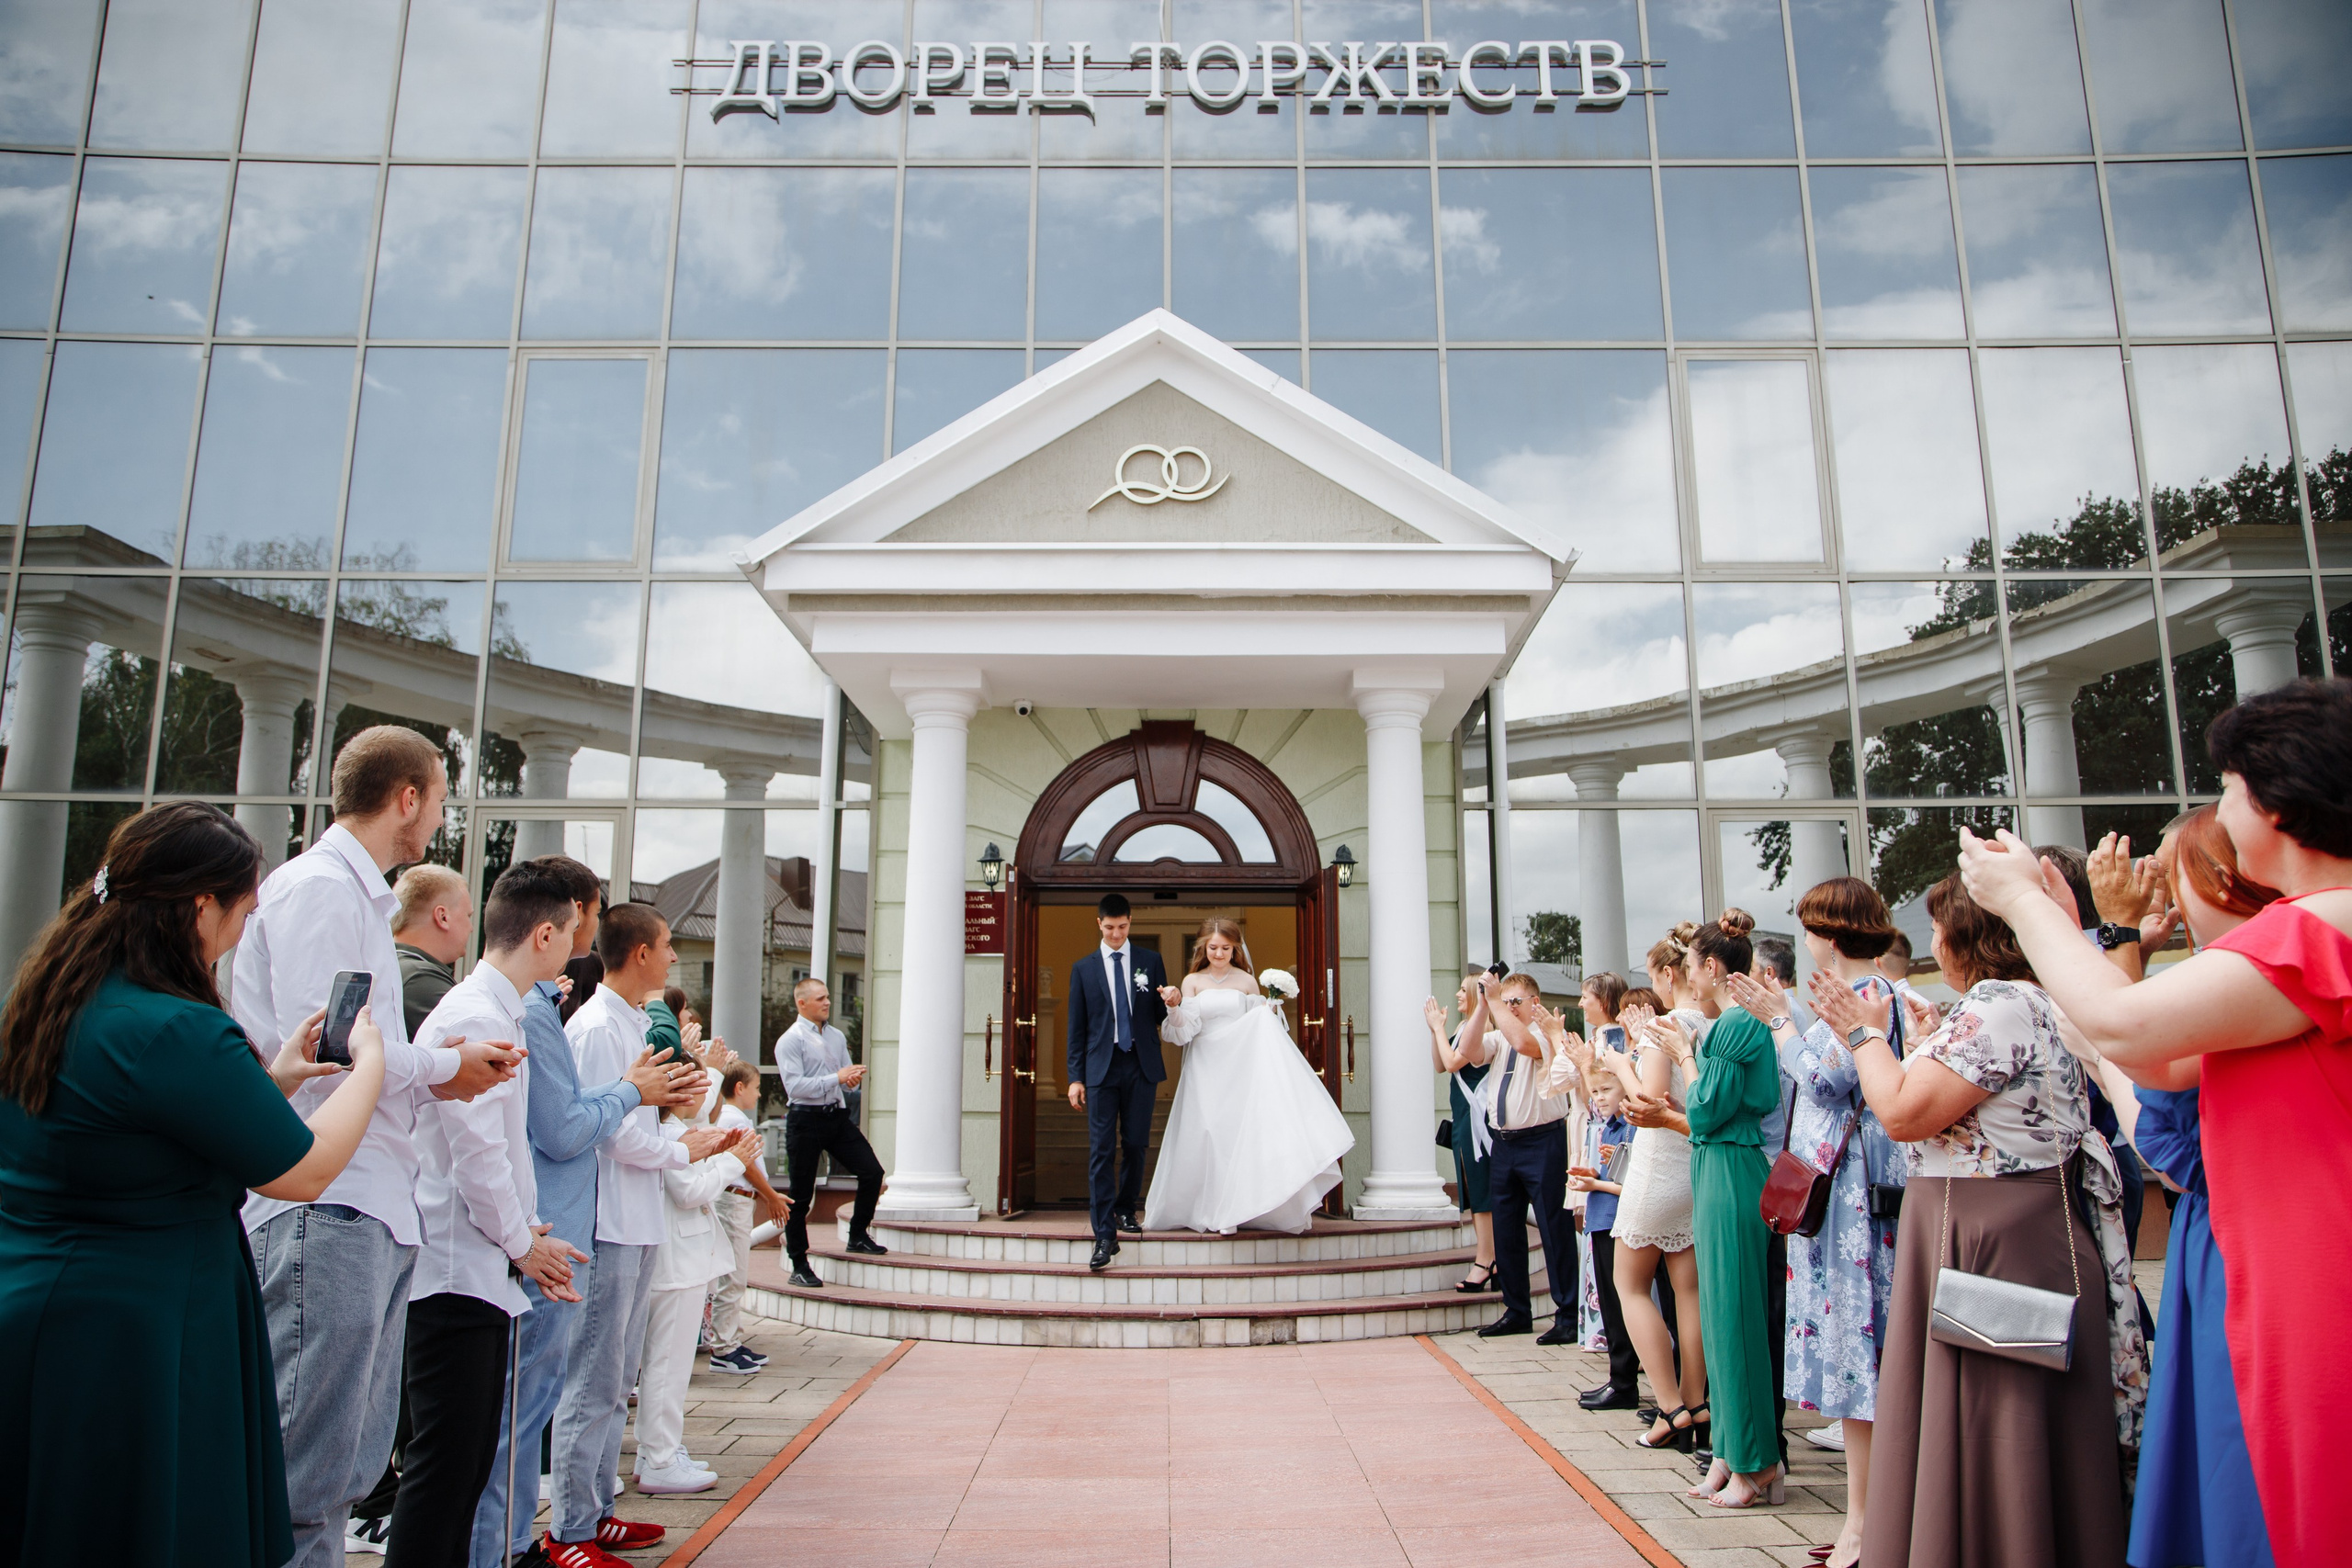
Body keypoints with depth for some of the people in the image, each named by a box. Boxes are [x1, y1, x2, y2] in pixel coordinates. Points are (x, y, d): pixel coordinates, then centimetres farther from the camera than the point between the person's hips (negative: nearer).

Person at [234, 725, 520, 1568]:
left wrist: (440, 1065, 5)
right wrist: (443, 1068, -7)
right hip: (325, 1211, -10)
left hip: (373, 1211, 10)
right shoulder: (319, 887, -9)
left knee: (353, 1461, 14)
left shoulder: (359, 895, 21)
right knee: (310, 1466, -5)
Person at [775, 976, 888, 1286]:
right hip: (805, 1119, -6)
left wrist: (854, 1078, -6)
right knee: (801, 1195, 1)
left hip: (838, 1115, 6)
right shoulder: (790, 1040, -6)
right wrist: (837, 1078, -20)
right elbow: (795, 1086, -17)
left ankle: (858, 1236, 19)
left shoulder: (837, 1037, 14)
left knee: (872, 1171, -2)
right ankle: (799, 1266, 12)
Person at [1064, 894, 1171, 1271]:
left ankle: (1125, 1210, 29)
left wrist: (1170, 1003, -13)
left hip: (1141, 1065, 1)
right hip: (1101, 1068, -1)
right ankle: (1105, 1234, -5)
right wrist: (1076, 1077, 1)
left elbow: (1161, 1016, 10)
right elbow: (1077, 1027, 7)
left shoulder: (1150, 961, 8)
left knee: (1136, 1145, 7)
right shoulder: (1083, 968, 8)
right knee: (1102, 1150, -6)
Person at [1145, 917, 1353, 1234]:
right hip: (1206, 1070, 0)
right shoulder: (1193, 981, 5)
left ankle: (1239, 1210, 3)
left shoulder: (1247, 981, 6)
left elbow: (1258, 1028, 9)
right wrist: (1174, 1005, -20)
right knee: (1209, 1135, -3)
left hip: (1241, 1068, 0)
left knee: (1243, 1133, -6)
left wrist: (1271, 1012, -10)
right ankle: (1214, 1214, 5)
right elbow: (1184, 1030, -3)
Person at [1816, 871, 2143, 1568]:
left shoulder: (1997, 1005, -19)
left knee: (1984, 1448, 0)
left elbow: (1905, 1113, -22)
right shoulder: (2037, 1000, 14)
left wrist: (1865, 1034, -9)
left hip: (1999, 1245, -11)